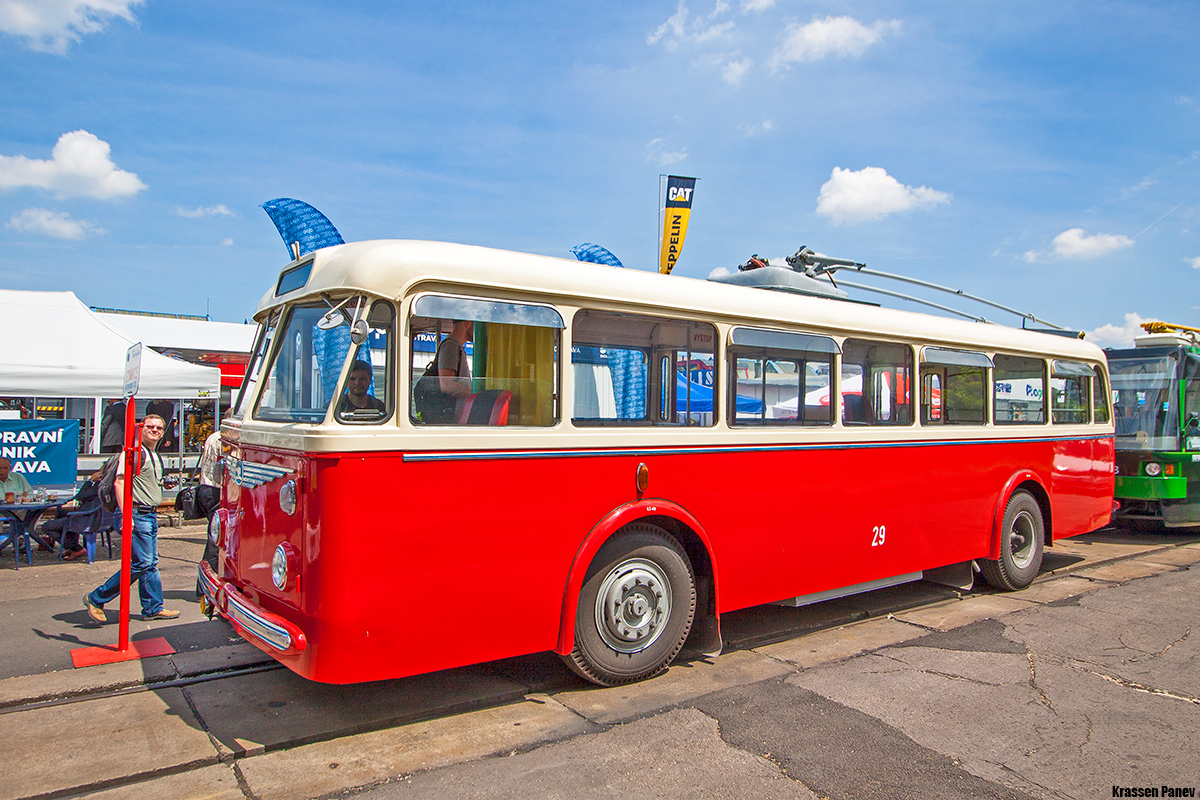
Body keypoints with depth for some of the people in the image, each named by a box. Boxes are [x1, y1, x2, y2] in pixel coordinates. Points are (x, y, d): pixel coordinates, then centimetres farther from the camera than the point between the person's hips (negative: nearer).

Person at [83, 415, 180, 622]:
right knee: (141, 562, -9)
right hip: (136, 514, -9)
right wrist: (126, 515, -27)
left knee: (151, 563, 11)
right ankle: (96, 599, 3)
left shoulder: (156, 456, 18)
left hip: (150, 515, 10)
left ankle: (153, 608, 17)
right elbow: (119, 482, -20)